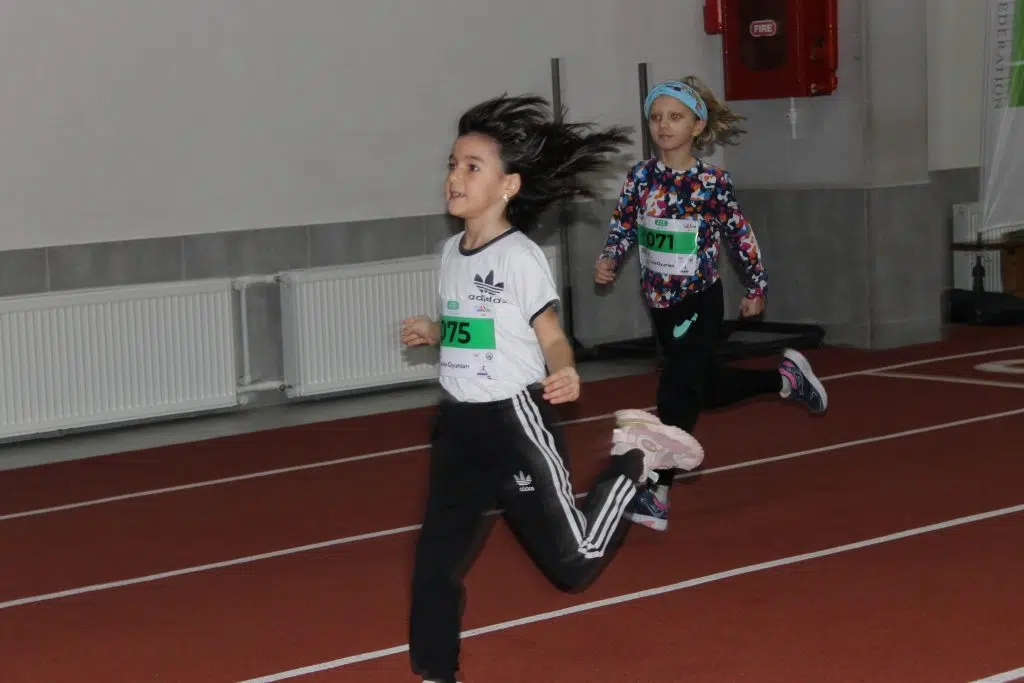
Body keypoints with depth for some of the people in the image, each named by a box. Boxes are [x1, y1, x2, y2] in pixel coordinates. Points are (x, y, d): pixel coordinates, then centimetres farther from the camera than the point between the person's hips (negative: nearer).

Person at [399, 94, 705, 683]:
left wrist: (565, 376, -33)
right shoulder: (451, 252, 8)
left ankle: (633, 462, 21)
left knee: (572, 563, 0)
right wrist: (433, 334, 5)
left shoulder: (521, 257, -14)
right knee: (435, 562, 3)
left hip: (514, 422, -7)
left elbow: (552, 338, -15)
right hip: (459, 425, 7)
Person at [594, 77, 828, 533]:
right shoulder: (640, 178, -2)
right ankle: (786, 377, 46)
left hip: (699, 302, -5)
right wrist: (608, 261, -16)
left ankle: (657, 494, -14)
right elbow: (623, 226, 4)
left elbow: (741, 235, -1)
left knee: (678, 394, -14)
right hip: (661, 303, 5)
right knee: (707, 386, 20)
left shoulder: (712, 183, -12)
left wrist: (756, 288, 6)